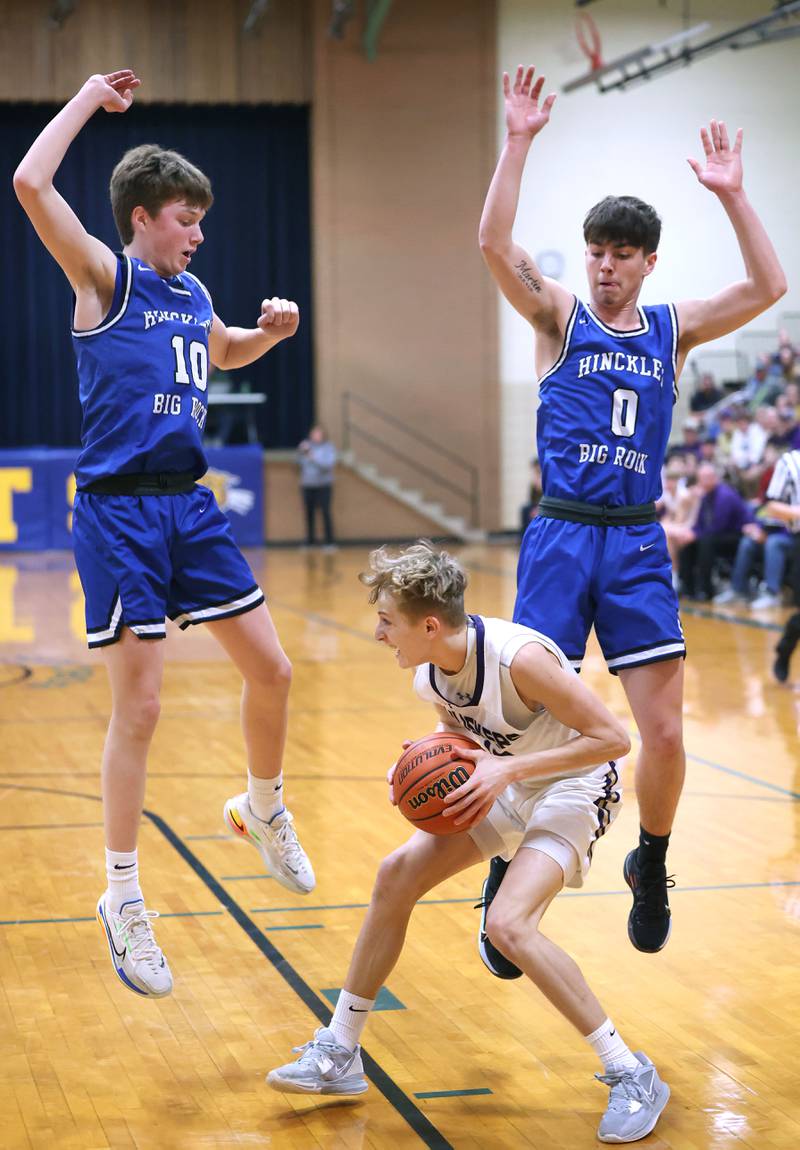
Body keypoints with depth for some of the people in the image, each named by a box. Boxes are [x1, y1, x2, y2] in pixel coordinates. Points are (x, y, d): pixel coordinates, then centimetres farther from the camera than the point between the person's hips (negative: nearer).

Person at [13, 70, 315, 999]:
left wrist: (270, 330, 14)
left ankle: (264, 810, 35)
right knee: (139, 705, -5)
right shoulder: (106, 279, -6)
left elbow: (226, 353, 36)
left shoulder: (193, 293, 13)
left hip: (189, 505, 7)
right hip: (119, 511, -7)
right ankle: (122, 898, 7)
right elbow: (30, 184, -22)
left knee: (269, 668, 8)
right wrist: (90, 97, -11)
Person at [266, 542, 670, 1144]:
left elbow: (613, 738, -28)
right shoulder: (429, 673, -9)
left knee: (508, 923, -26)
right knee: (397, 874, -1)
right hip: (505, 785, 8)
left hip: (574, 786, -8)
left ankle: (633, 1076, -13)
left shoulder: (520, 659, -33)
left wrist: (509, 767, -32)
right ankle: (339, 1055, 12)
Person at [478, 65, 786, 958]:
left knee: (664, 731, -3)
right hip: (560, 538, -2)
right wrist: (517, 144, -18)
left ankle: (650, 865, 21)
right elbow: (495, 246, -13)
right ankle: (507, 879, 12)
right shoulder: (560, 317, 3)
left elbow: (766, 288, -2)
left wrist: (731, 195, -7)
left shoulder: (673, 329, 10)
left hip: (637, 546, 2)